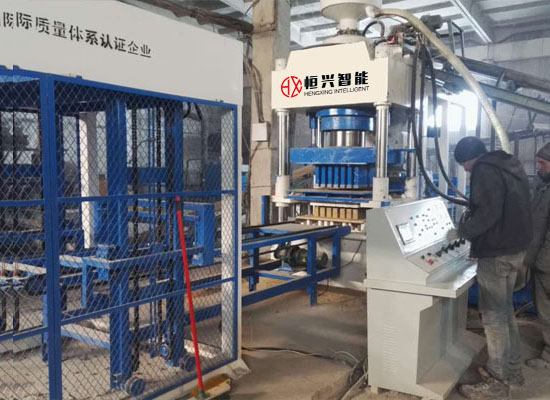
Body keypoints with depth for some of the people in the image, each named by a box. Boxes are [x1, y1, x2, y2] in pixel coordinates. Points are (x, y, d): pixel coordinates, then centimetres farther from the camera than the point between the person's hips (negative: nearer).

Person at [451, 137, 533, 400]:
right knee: (505, 310, 19)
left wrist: (462, 231, -9)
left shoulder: (485, 171, -14)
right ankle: (512, 369, 31)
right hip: (515, 247, 10)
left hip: (496, 252, -10)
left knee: (493, 315, -2)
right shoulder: (509, 165, 15)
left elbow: (488, 213, -23)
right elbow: (512, 210, 17)